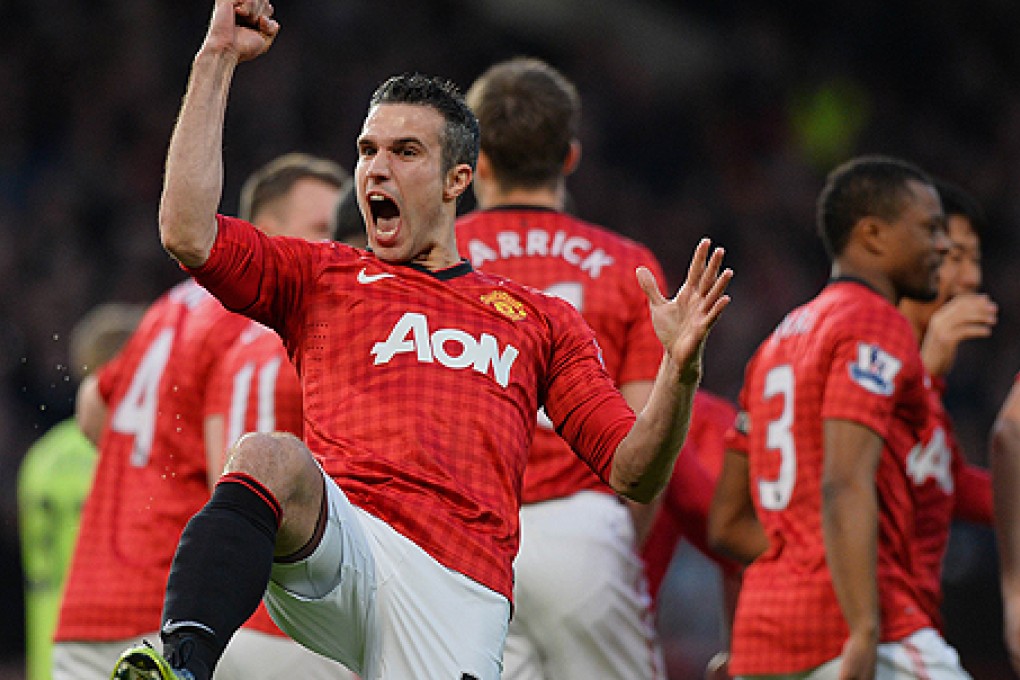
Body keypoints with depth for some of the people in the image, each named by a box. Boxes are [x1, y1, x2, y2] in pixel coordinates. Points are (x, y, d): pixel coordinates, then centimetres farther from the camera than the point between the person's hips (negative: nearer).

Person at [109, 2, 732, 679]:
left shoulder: (544, 320, 26)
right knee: (270, 457, -34)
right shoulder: (323, 278, 25)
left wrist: (681, 370, 0)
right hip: (330, 543, -1)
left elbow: (635, 473, 19)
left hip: (457, 590, 1)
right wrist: (217, 60, 10)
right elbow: (188, 233, 9)